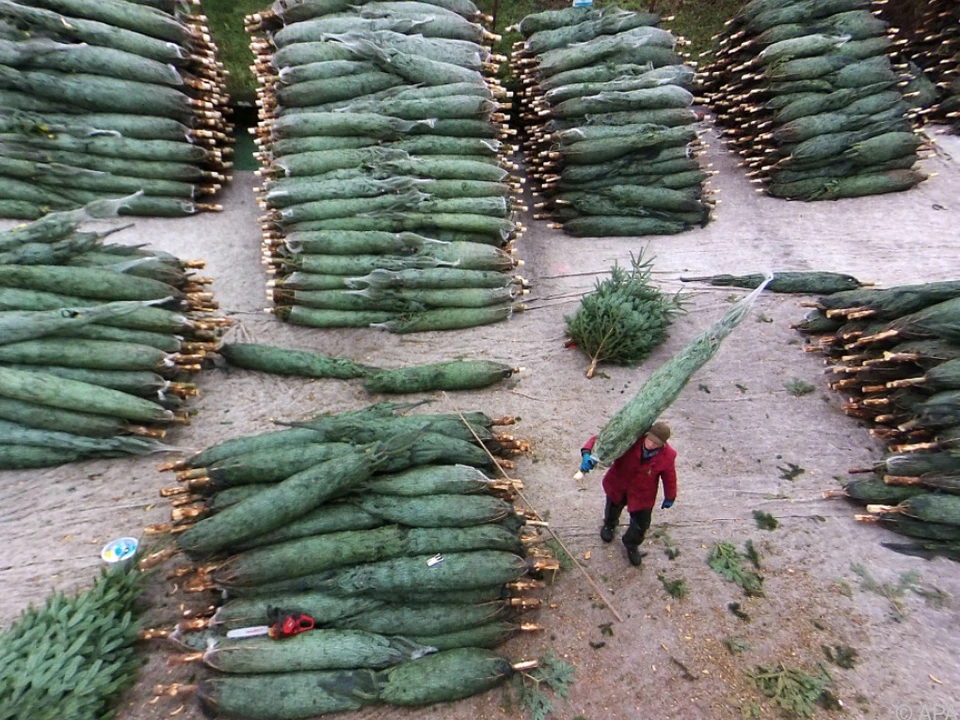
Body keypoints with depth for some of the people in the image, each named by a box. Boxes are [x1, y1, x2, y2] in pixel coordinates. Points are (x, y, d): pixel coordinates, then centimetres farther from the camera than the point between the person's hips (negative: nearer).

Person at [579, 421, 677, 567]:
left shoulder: (668, 456, -25)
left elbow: (669, 477, -6)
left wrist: (670, 497, 10)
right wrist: (587, 453, -53)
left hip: (642, 495, 0)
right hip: (618, 487, 0)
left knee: (641, 525, 13)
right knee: (613, 508, 29)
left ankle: (631, 545, 50)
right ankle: (610, 525, 69)